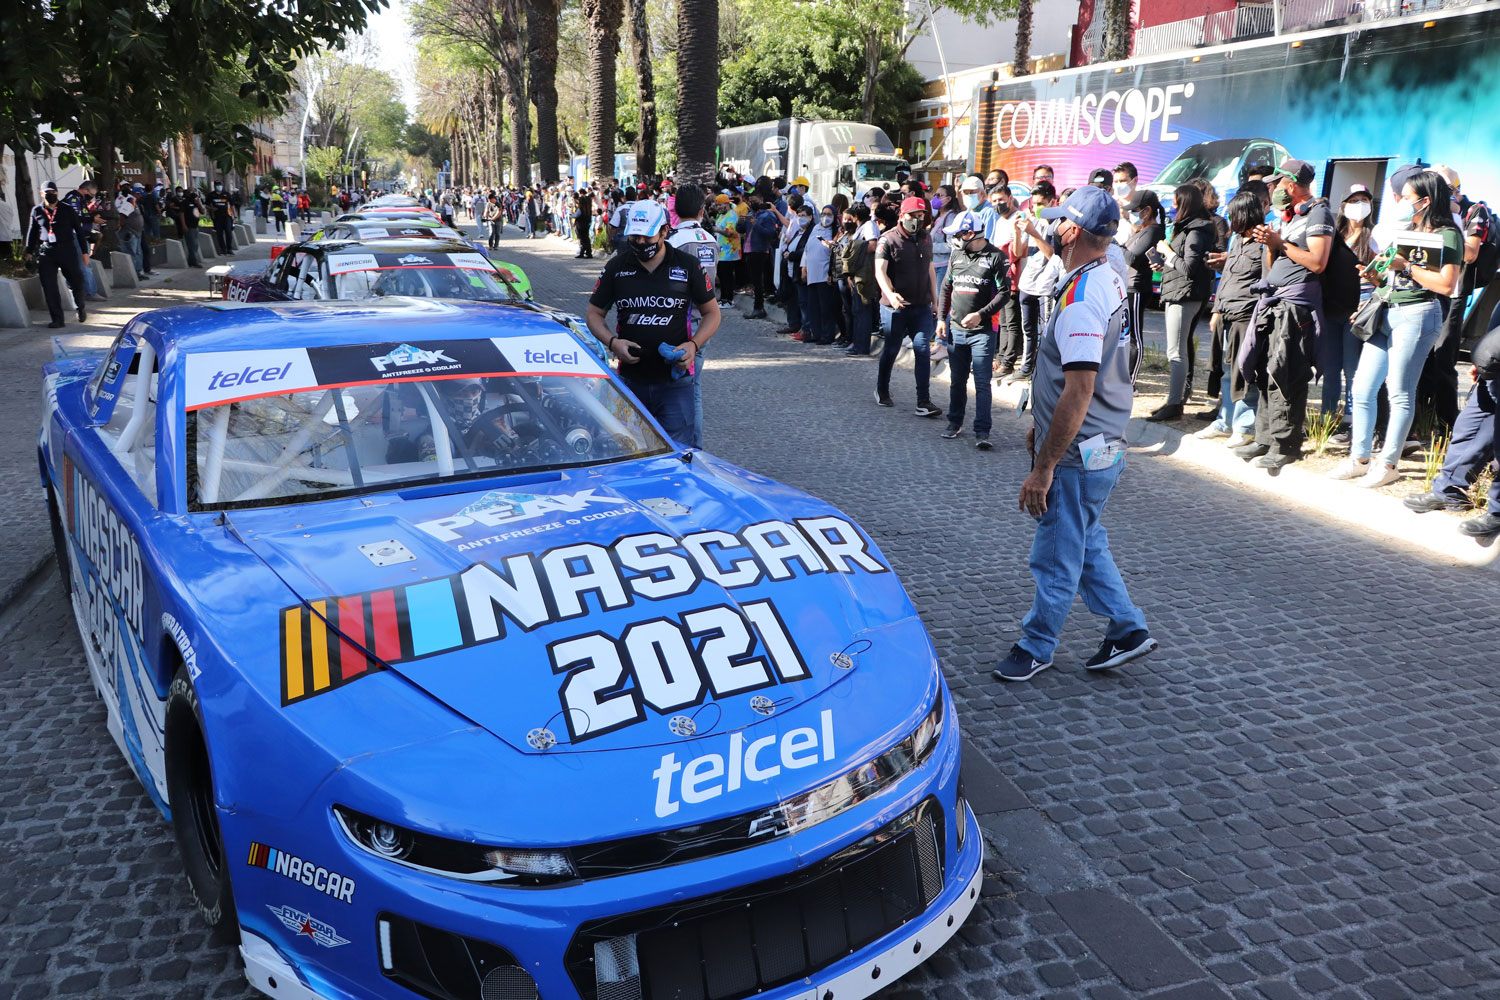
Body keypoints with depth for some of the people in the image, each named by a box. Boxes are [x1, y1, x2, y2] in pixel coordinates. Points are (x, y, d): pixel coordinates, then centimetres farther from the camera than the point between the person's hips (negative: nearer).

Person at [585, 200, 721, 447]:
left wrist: (693, 345, -10)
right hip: (630, 380, 2)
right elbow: (594, 314, 12)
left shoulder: (687, 265, 2)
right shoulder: (616, 267, 6)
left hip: (675, 381, -2)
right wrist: (612, 342, -8)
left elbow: (712, 313, 8)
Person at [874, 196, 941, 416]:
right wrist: (890, 294, -31)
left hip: (922, 306, 4)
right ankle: (882, 390, 32)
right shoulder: (888, 239, -6)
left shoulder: (926, 239, 12)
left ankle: (923, 401, -7)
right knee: (891, 349, 10)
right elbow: (880, 270, -15)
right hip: (897, 306, -4)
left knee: (923, 349, -6)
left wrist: (935, 300, 17)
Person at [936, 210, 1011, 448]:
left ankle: (982, 432, -5)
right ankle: (955, 422, 27)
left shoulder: (997, 257, -7)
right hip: (956, 330, 5)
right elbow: (946, 288, 17)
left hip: (983, 331, -5)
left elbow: (1004, 292, -8)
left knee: (982, 383, -6)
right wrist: (941, 318, 10)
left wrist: (981, 314, -17)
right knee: (957, 380, 14)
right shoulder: (956, 255, 10)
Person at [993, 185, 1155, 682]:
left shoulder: (1082, 296, -23)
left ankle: (1036, 647, 21)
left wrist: (1043, 468, -24)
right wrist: (1042, 426, 24)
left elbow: (1079, 392, -27)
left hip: (1078, 454, -10)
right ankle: (1128, 629, 31)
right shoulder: (1110, 281, 9)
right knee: (1086, 544, 22)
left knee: (1057, 557, 5)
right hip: (1104, 445, 10)